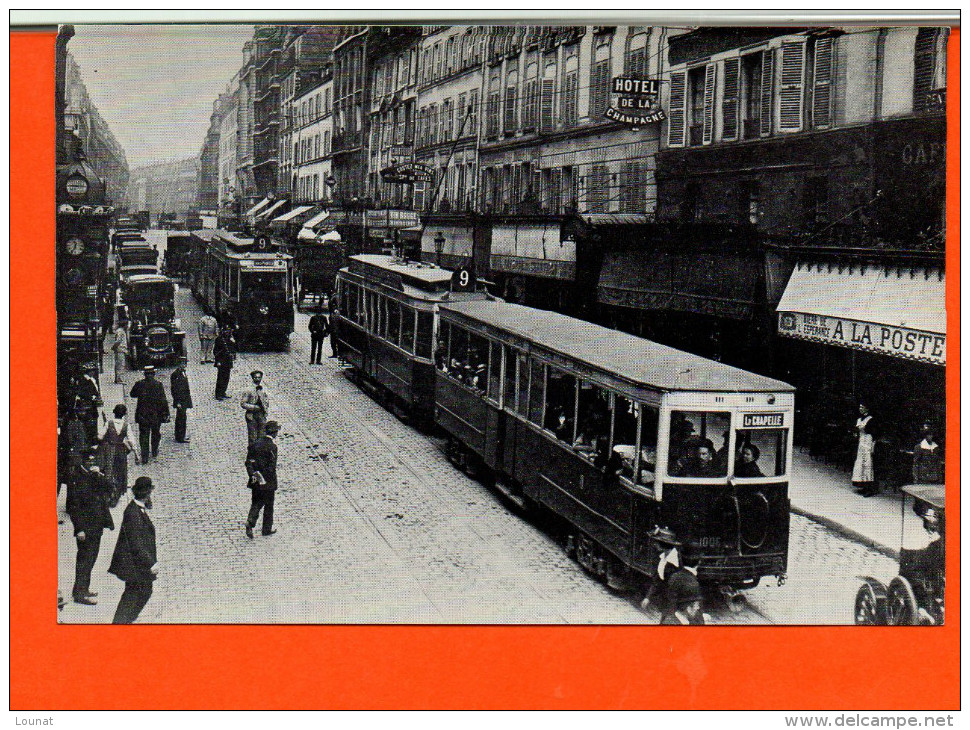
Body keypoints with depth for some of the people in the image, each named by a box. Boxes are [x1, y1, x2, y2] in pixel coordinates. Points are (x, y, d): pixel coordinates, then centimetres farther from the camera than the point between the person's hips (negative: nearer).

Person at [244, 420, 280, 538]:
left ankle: (250, 522, -6)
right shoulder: (272, 446, -17)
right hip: (268, 483, -5)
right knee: (269, 505, 10)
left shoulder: (255, 444, 3)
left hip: (256, 482, 5)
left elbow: (248, 462, 2)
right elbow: (272, 466, -19)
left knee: (256, 503, 15)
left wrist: (253, 474, -4)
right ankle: (267, 529, 20)